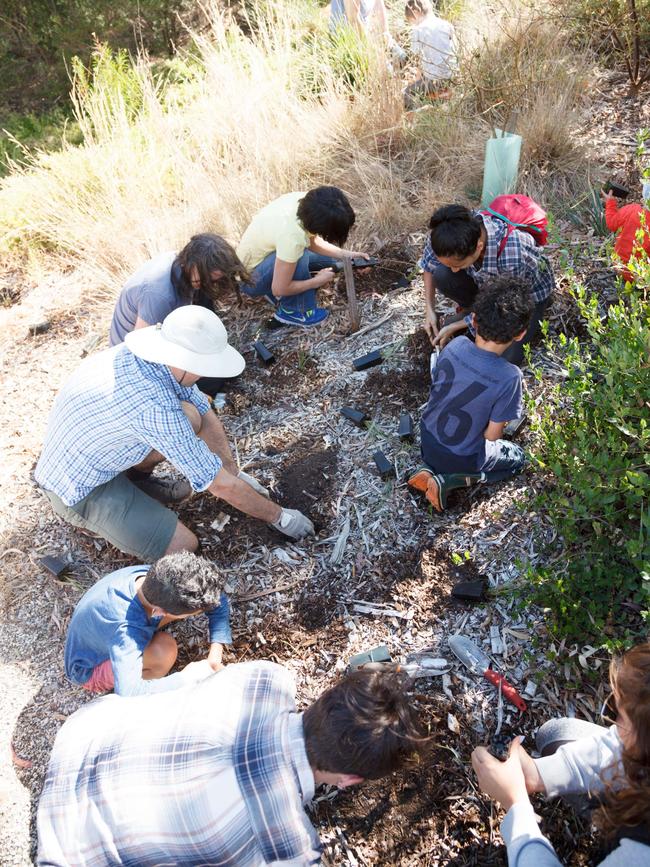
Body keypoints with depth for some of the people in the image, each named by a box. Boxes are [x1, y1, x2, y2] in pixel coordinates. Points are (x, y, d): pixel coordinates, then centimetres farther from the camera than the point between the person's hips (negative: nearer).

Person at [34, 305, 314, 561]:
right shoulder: (155, 408, -36)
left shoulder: (160, 354, -13)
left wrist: (236, 474, 5)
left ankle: (136, 480, 13)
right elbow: (220, 485, -27)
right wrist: (279, 517, -14)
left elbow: (206, 415, 1)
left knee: (191, 416, -8)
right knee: (184, 548, -15)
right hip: (78, 489, -8)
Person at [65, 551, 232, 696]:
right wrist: (185, 677, -40)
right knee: (165, 649, -35)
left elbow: (218, 600, -15)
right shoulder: (125, 630, -44)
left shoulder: (156, 575, -26)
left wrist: (214, 658, -22)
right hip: (91, 669, -6)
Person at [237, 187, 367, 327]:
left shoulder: (305, 201, -17)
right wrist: (317, 281, -19)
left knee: (329, 260, 5)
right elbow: (279, 289, -30)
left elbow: (312, 241, 1)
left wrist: (344, 255, -10)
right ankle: (292, 311, -12)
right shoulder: (292, 236, -38)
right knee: (300, 257, -33)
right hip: (250, 277, -8)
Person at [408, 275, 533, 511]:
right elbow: (492, 434, -19)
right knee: (517, 458, 22)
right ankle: (447, 480, 0)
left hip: (427, 440, 5)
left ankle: (431, 470, 8)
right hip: (460, 458, -4)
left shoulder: (455, 345, -18)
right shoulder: (508, 377, -31)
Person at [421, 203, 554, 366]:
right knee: (441, 275, -26)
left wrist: (454, 327, -20)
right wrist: (429, 310, -12)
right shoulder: (449, 233, -32)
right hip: (488, 282, 4)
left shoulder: (511, 256, -45)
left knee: (506, 359, -17)